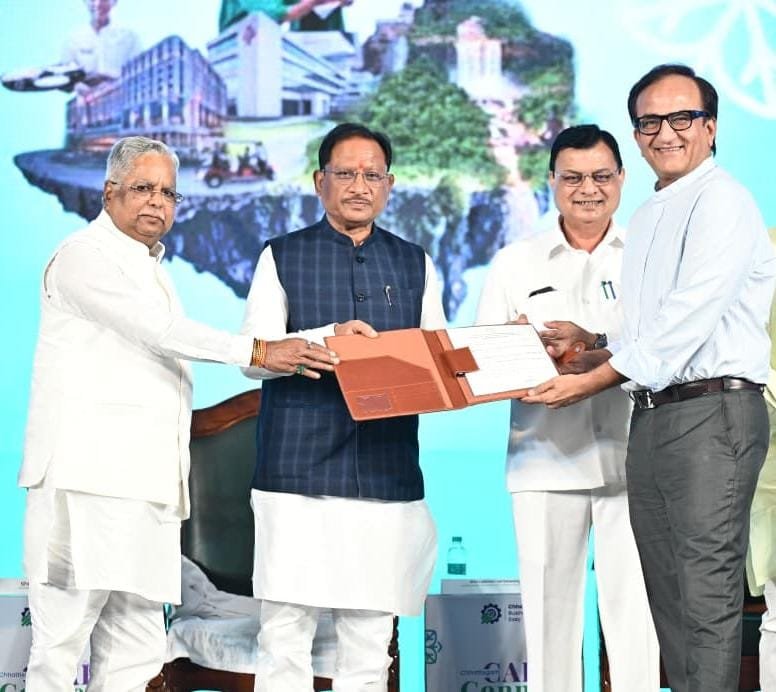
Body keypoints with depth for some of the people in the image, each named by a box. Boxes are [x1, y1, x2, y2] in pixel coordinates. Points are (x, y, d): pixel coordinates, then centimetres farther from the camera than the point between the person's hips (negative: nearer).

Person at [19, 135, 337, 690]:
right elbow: (160, 329, -14)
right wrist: (258, 351, -19)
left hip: (146, 483, 9)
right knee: (61, 643, -8)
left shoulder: (151, 269, 25)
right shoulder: (85, 255, -2)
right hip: (87, 477, -8)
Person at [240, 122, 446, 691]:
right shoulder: (282, 257, 8)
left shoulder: (415, 265, 17)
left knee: (370, 636, 4)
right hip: (298, 473, -2)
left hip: (387, 473, 3)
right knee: (285, 630, -4)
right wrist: (328, 338, -17)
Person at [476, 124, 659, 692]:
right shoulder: (515, 263, 12)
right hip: (546, 458, 2)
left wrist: (597, 346, -21)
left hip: (630, 454, -1)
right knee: (549, 602, 5)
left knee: (634, 602, -3)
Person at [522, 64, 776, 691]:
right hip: (651, 416, 9)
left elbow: (688, 318, -17)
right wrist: (586, 344, 6)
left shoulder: (722, 202, -8)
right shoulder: (646, 219, 20)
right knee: (669, 596, 10)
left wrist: (591, 381, -14)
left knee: (706, 594, -10)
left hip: (713, 411, -9)